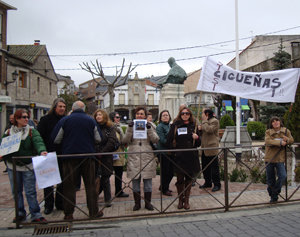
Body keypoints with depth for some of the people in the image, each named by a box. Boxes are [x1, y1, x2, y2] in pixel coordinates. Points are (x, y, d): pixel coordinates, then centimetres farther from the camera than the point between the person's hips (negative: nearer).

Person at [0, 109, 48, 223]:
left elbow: (38, 142, -17)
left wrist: (42, 151, -38)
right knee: (16, 191, 12)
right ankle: (20, 213, 27)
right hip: (13, 166, 3)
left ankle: (36, 215, 5)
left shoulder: (32, 132, -1)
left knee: (30, 191, -2)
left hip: (28, 166, -2)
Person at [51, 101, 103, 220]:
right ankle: (94, 211, 12)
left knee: (69, 185, 6)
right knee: (90, 184, 8)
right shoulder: (91, 120, 2)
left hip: (70, 156, -1)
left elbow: (55, 139, -1)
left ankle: (68, 214, 9)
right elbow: (98, 139, 6)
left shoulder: (64, 120, -2)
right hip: (88, 156, 1)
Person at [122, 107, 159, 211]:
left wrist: (149, 129, -16)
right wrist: (130, 129, -14)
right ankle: (137, 203, 17)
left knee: (148, 181, 4)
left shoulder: (149, 126, 9)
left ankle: (148, 202, 17)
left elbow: (155, 140, -4)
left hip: (147, 157, 0)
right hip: (134, 158, 0)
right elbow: (125, 141, -3)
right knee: (135, 181, 5)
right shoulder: (131, 126, 9)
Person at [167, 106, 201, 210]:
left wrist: (197, 138, -12)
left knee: (189, 179, 8)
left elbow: (199, 144, 8)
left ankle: (186, 200, 19)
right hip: (179, 157, -1)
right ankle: (180, 199, 20)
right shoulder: (175, 126, 2)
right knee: (180, 179, 5)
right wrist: (174, 151, -6)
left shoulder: (193, 126, 7)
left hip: (191, 157, 2)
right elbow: (169, 141, 2)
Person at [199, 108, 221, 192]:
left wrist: (204, 121, -13)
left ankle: (217, 184, 7)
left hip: (212, 148, -9)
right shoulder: (205, 122, 20)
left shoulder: (214, 121, -10)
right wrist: (200, 128, 3)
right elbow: (203, 131, 26)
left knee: (214, 167, -2)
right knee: (205, 167, 14)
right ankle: (208, 183, 25)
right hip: (204, 148, 10)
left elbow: (209, 130, -24)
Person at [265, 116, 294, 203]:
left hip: (280, 158, 1)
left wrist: (287, 139, -15)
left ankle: (275, 194, 3)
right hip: (269, 158, -1)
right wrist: (280, 142, -25)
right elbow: (267, 141, -19)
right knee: (270, 179, 6)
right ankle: (272, 196, 24)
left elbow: (292, 140, 8)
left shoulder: (286, 131, 6)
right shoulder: (268, 132, -3)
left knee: (282, 176, -15)